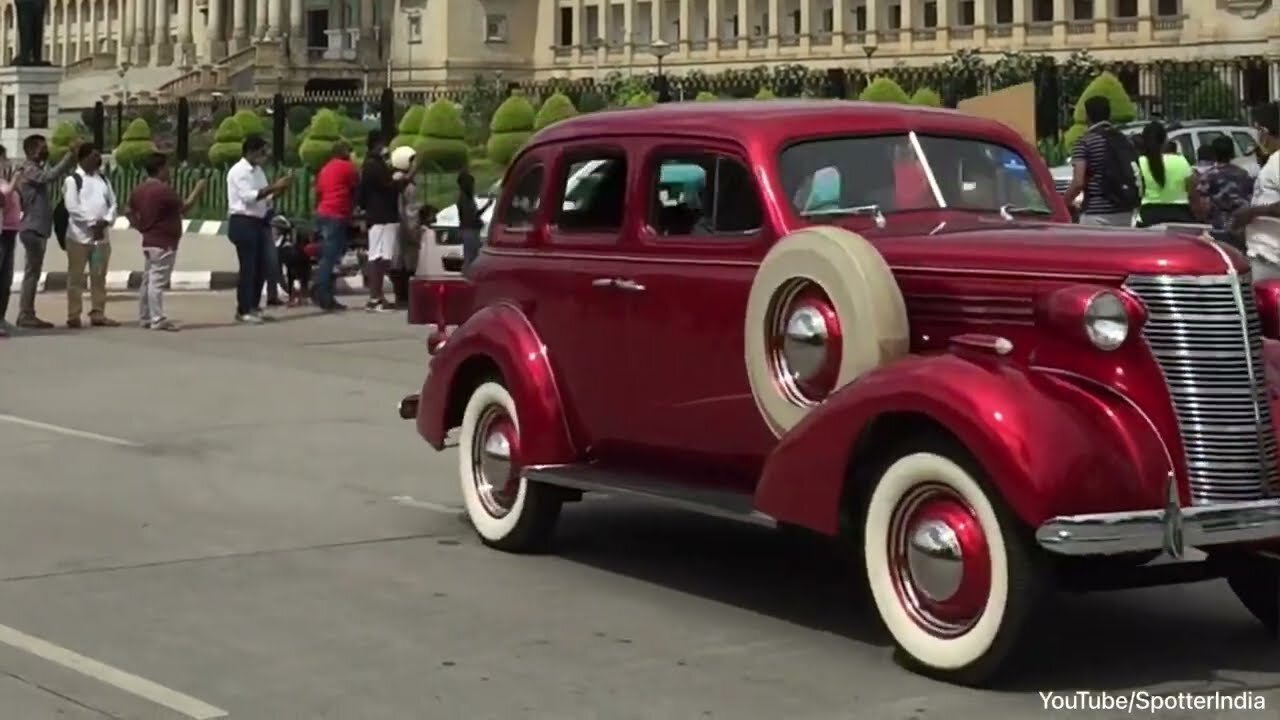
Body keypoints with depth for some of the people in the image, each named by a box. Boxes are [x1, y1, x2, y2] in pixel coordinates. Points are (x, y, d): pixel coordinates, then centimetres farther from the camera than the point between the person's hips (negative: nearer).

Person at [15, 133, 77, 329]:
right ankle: (26, 315, -9)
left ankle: (27, 314, 13)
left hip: (38, 229, 10)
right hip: (33, 229, -10)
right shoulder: (29, 170, -13)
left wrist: (72, 155, 12)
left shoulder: (37, 169, 18)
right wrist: (70, 154, -27)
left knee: (33, 273, 10)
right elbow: (51, 176, -28)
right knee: (31, 272, -10)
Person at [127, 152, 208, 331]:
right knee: (157, 281, -10)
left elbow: (128, 211, 16)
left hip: (149, 241, 9)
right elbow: (185, 207, -10)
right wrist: (198, 189, 2)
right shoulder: (164, 190, -18)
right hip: (164, 243, -9)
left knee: (147, 280, 13)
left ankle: (144, 318, 18)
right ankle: (158, 320, -10)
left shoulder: (139, 190, 9)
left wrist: (141, 227, 14)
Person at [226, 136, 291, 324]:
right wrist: (273, 187, -23)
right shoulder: (239, 171, -11)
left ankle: (253, 307, 21)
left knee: (260, 267, 11)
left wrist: (278, 190, 0)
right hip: (243, 222, -9)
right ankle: (243, 311, 0)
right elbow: (248, 196, -22)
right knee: (248, 267, -6)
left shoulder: (258, 171, 16)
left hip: (258, 222, 9)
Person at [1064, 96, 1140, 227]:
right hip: (1124, 211, 6)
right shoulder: (1124, 140, 12)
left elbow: (1078, 182, -15)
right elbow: (1135, 177, 12)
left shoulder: (1084, 142, -7)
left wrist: (1064, 202, 0)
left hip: (1096, 213, -6)